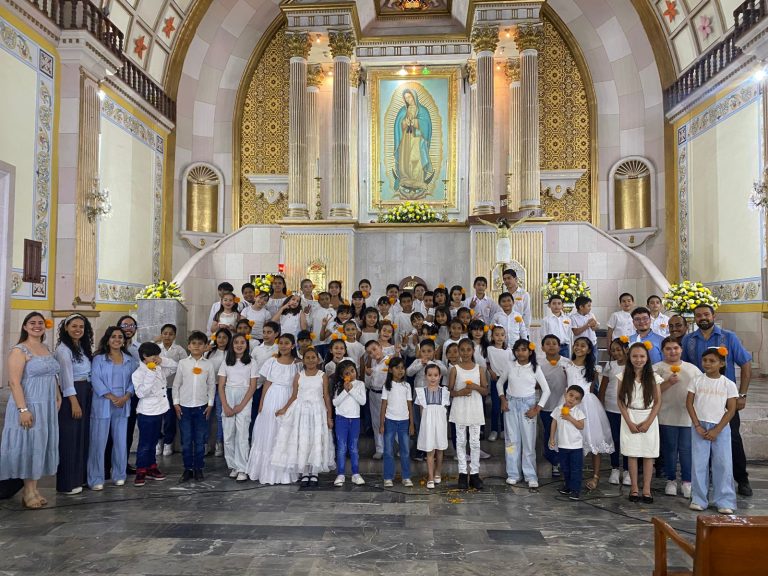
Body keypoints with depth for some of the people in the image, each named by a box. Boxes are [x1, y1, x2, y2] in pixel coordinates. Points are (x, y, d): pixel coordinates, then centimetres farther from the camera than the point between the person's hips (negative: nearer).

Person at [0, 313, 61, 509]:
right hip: (29, 406, -7)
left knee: (41, 446, 11)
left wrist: (57, 398, 11)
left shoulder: (46, 349, 12)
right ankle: (28, 492, 11)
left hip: (47, 406, 7)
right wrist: (23, 409, -22)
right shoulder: (19, 350, -10)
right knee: (29, 445, 0)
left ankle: (34, 489, 21)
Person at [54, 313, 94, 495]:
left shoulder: (83, 348, 14)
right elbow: (66, 377, -15)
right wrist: (74, 402, -18)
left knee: (83, 436, 13)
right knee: (70, 438, -2)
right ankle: (68, 483, 6)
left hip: (86, 394, 8)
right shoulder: (63, 349, -10)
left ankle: (81, 477, 23)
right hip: (71, 395, -8)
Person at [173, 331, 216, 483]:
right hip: (184, 406, 0)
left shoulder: (208, 364, 0)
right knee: (186, 440, 6)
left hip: (201, 406, 0)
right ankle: (187, 469, 16)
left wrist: (210, 404, 0)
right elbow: (176, 384, 4)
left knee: (200, 440, 6)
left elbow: (212, 385, 5)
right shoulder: (183, 363, 0)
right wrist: (176, 403, -1)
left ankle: (198, 469, 16)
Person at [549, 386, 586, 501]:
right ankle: (567, 486, 32)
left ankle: (576, 490, 6)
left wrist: (570, 418, -23)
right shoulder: (558, 409, -2)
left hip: (576, 445, -3)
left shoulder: (578, 412, -10)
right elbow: (554, 424, 3)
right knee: (565, 468, 17)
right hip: (562, 444, 4)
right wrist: (552, 438, 1)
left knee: (576, 469, 0)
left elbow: (581, 426, -16)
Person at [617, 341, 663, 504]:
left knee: (648, 454, 3)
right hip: (630, 418, 0)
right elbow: (620, 401, -2)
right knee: (632, 454, 4)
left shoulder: (653, 377, -3)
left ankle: (646, 489, 12)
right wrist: (629, 422, -8)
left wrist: (648, 422, -10)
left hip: (649, 418, 0)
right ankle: (634, 488, 14)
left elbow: (658, 402, -2)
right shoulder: (624, 377, -3)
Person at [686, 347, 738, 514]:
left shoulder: (729, 384, -1)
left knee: (723, 464, 0)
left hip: (720, 427, -1)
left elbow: (731, 409, -2)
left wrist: (717, 430, -9)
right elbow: (689, 403, 1)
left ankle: (725, 502, 12)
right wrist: (697, 426, -7)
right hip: (700, 426, 1)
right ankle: (699, 500, 12)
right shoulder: (697, 381, 1)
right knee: (699, 463, 3)